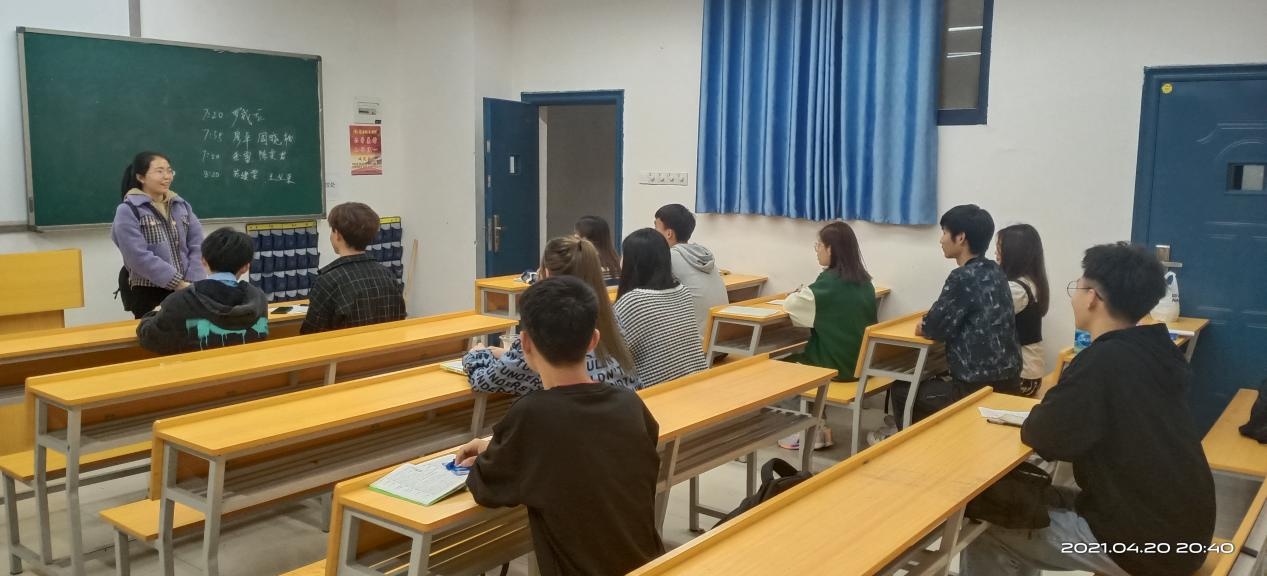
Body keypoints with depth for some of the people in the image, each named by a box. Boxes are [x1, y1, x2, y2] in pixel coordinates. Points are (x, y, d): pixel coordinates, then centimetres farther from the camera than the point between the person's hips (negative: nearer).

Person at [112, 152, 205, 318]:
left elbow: (197, 245, 4)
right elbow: (139, 257, -15)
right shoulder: (127, 211, -5)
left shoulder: (182, 206, 10)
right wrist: (178, 283, -17)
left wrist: (192, 283, -10)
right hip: (147, 294, -4)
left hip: (184, 291, 4)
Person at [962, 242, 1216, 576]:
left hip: (1143, 541, -8)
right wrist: (1055, 408, 5)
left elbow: (1046, 438, -23)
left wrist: (1042, 414, -2)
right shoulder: (1155, 351, 3)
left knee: (986, 534, 2)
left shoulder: (1104, 361, -22)